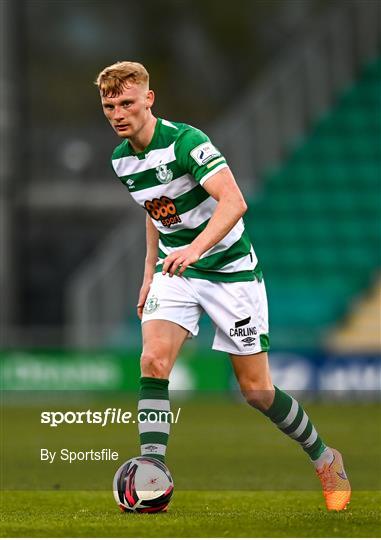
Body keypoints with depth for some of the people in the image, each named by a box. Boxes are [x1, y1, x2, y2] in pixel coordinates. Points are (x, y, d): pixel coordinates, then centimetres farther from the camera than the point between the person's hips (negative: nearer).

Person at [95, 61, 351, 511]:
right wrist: (150, 272, 17)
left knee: (256, 390, 0)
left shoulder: (184, 141, -22)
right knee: (154, 359, -21)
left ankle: (324, 460, 23)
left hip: (229, 267, -6)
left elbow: (233, 201, -35)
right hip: (175, 269, 6)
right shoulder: (121, 159, 2)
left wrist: (195, 249, -48)